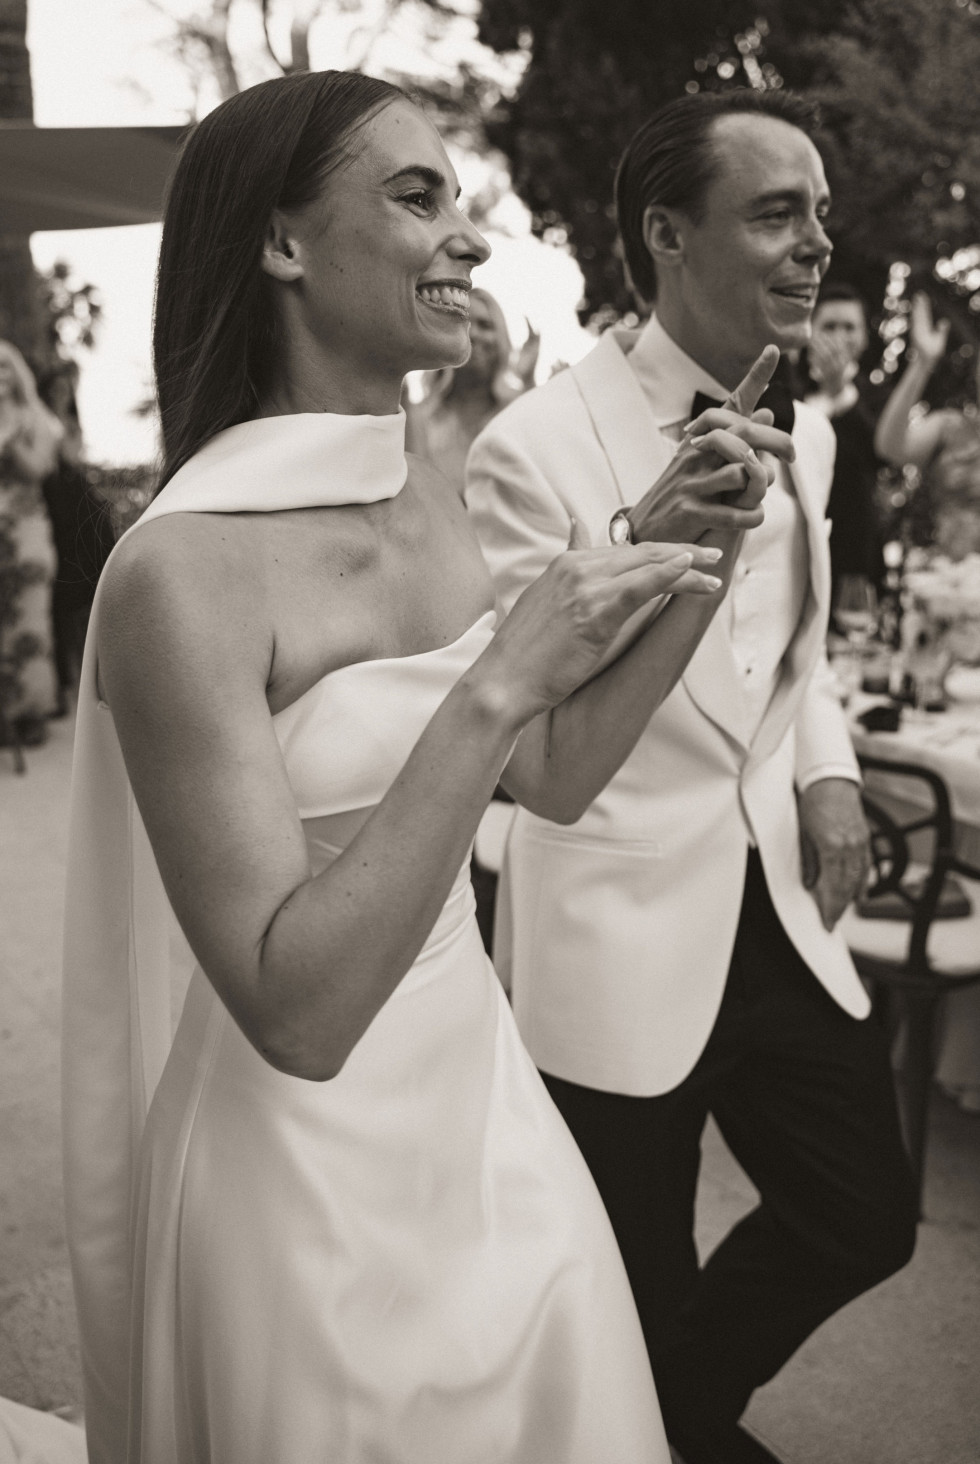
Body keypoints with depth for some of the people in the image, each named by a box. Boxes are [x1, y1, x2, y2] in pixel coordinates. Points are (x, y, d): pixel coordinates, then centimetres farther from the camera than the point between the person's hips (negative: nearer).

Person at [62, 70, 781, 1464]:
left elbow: (556, 774, 8)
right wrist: (497, 682, -31)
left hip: (477, 1077, 7)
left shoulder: (431, 501, -1)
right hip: (309, 1148, -7)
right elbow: (295, 1012, -27)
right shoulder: (181, 569, -24)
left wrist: (698, 562, -3)